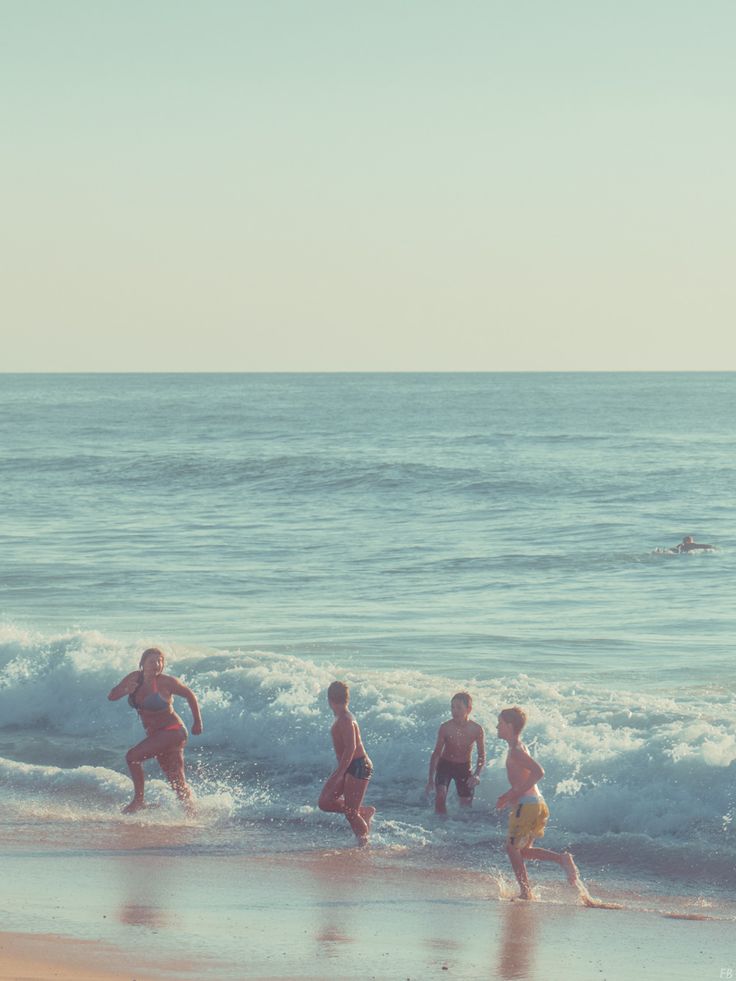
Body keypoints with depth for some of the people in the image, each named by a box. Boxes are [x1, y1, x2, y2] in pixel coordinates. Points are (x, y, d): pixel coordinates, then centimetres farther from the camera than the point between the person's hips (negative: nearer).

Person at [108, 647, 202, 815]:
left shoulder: (165, 682, -14)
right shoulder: (135, 678, 0)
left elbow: (190, 695, -1)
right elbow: (111, 697, 2)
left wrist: (197, 722, 5)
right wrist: (125, 690, -20)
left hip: (172, 732, -6)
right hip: (155, 734, 6)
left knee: (133, 756, -18)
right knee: (177, 782, 9)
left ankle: (138, 800, -7)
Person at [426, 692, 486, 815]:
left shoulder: (477, 730, -16)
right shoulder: (445, 727, -16)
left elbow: (481, 757, -6)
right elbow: (436, 753, -6)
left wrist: (477, 775, -23)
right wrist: (431, 777, -9)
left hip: (464, 767, 1)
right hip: (445, 765, -1)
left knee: (466, 805, 5)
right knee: (440, 795, -23)